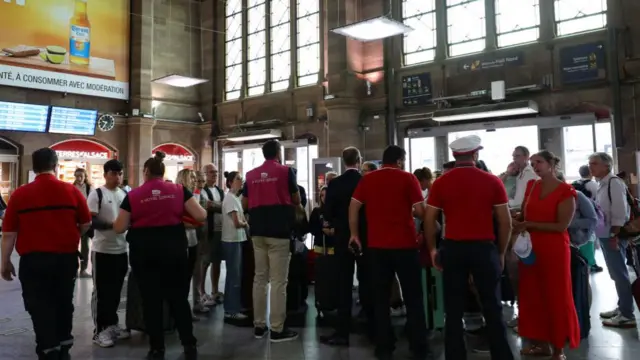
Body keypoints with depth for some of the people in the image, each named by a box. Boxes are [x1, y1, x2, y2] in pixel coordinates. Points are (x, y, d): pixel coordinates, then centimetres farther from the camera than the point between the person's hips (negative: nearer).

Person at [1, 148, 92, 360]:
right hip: (66, 258, 2)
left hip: (33, 260, -2)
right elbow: (86, 224, 2)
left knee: (40, 309, 7)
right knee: (64, 305, 18)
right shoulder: (72, 191, -4)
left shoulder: (20, 194, -6)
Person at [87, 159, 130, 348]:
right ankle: (100, 330, 12)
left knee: (116, 290, 15)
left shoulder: (125, 194, 10)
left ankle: (112, 324, 28)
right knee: (101, 291, 3)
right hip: (102, 250, -6)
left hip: (121, 250, 6)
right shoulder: (96, 194, -8)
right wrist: (111, 224, -26)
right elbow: (90, 221, -15)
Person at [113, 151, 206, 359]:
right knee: (179, 297, 12)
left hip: (143, 251, -1)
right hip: (173, 248, 1)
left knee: (150, 300, 10)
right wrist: (179, 215, 17)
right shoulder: (179, 190, 0)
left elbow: (119, 228, -2)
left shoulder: (133, 195, -2)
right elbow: (201, 216, -3)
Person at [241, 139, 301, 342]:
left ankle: (259, 325, 16)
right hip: (279, 230, -5)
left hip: (258, 231, 5)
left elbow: (244, 204, 13)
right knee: (278, 280, -3)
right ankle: (277, 329, 0)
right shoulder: (285, 171, -3)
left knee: (260, 278, 11)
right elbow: (297, 201, 5)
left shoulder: (251, 175, 9)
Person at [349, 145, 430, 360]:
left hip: (377, 245, 3)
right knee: (413, 297, 8)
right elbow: (421, 211, -9)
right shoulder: (408, 178, -4)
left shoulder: (367, 179, 4)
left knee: (381, 297, 10)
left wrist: (354, 235, 9)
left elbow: (353, 207, 1)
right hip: (405, 244, -2)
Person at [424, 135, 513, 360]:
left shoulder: (440, 183, -2)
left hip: (453, 248, 1)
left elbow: (429, 221, -2)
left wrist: (432, 249, 9)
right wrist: (501, 252, 10)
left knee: (454, 310, 10)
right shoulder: (492, 181, -3)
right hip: (484, 248, 0)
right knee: (492, 308, 11)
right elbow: (505, 222, -1)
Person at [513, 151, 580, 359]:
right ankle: (541, 343, 25)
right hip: (530, 248, 6)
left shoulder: (566, 191, -8)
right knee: (533, 295, 11)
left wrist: (528, 225, -16)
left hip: (555, 250, -6)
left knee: (556, 297, 5)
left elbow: (562, 225, -14)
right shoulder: (531, 186, 9)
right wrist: (517, 222, -7)